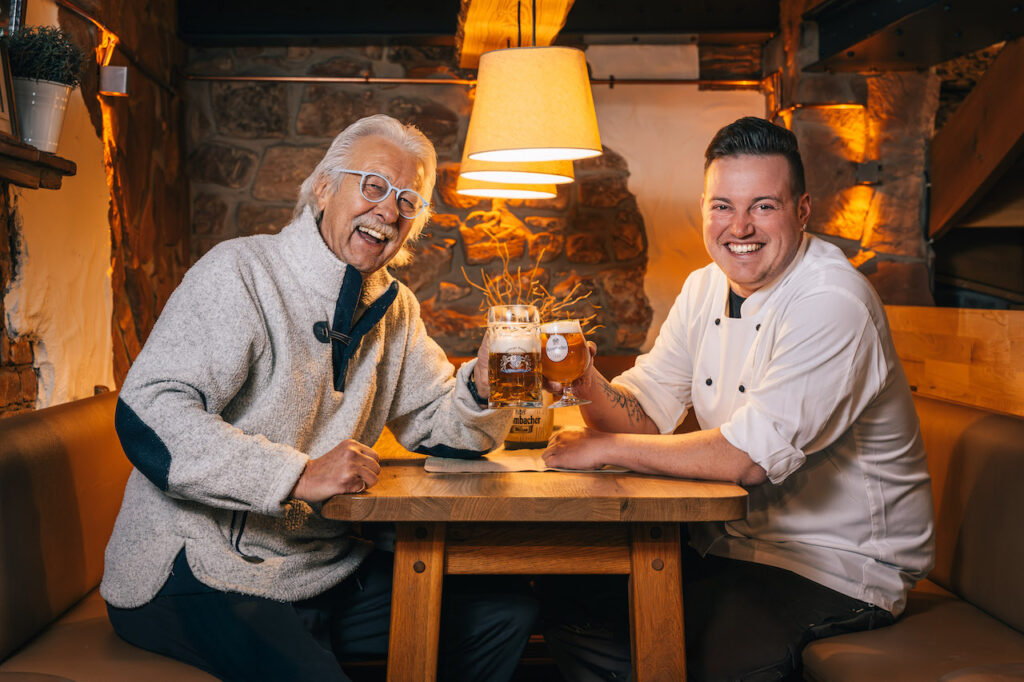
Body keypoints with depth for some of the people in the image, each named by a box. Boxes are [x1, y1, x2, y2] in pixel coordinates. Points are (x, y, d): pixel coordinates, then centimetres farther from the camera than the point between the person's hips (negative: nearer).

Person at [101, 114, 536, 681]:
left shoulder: (395, 308, 12)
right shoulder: (241, 272, -13)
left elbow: (436, 426, 12)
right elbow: (147, 414, -24)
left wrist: (480, 385, -11)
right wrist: (300, 475, -30)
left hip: (328, 566, 8)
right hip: (203, 567, -7)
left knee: (508, 611, 1)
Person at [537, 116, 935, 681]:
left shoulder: (833, 305, -22)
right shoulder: (706, 287, 4)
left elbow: (751, 456, -28)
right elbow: (644, 413, 4)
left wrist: (606, 448, -21)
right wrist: (590, 383, -19)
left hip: (836, 566, -7)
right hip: (730, 540, 7)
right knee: (568, 599, -3)